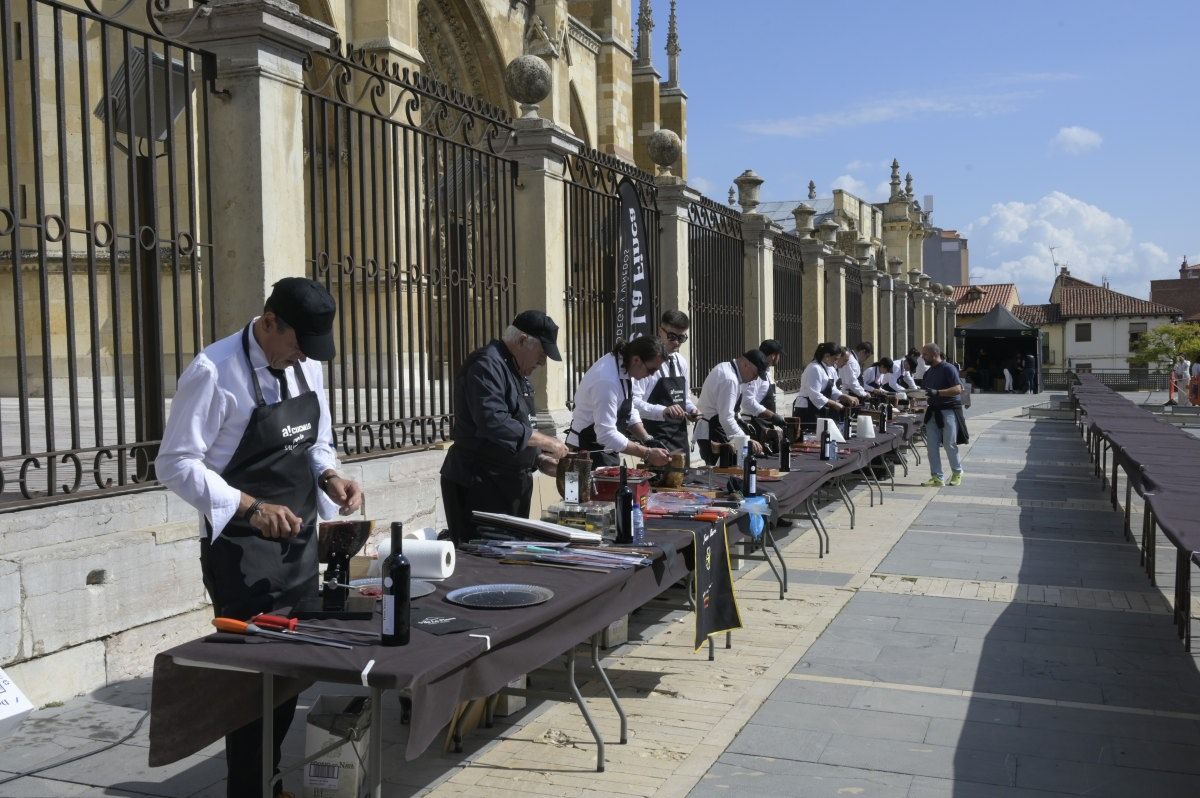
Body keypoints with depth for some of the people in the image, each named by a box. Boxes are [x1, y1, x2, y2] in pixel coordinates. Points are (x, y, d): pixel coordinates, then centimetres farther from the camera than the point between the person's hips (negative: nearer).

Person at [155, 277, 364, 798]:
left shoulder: (306, 365, 5)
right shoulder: (214, 372, -17)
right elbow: (175, 464, -18)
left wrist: (330, 479, -6)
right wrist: (252, 508, -26)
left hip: (300, 543, 7)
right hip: (242, 552, -7)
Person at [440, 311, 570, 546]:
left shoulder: (517, 372, 18)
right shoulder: (486, 365, -15)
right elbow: (494, 424, -27)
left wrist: (540, 461, 9)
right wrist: (546, 442, -20)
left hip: (510, 485, 10)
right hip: (478, 485, -10)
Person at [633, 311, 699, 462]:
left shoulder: (682, 363, 12)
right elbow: (633, 402, -21)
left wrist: (692, 409, 2)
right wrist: (663, 411, -33)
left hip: (681, 438, 7)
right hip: (656, 438, -7)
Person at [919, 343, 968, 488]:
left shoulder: (948, 369, -9)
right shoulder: (928, 373, 16)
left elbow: (958, 389, -18)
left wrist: (937, 392, -26)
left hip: (949, 410, -7)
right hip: (933, 411, 7)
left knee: (949, 443, -4)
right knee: (932, 445, 1)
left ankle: (957, 472, 17)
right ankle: (937, 477, 6)